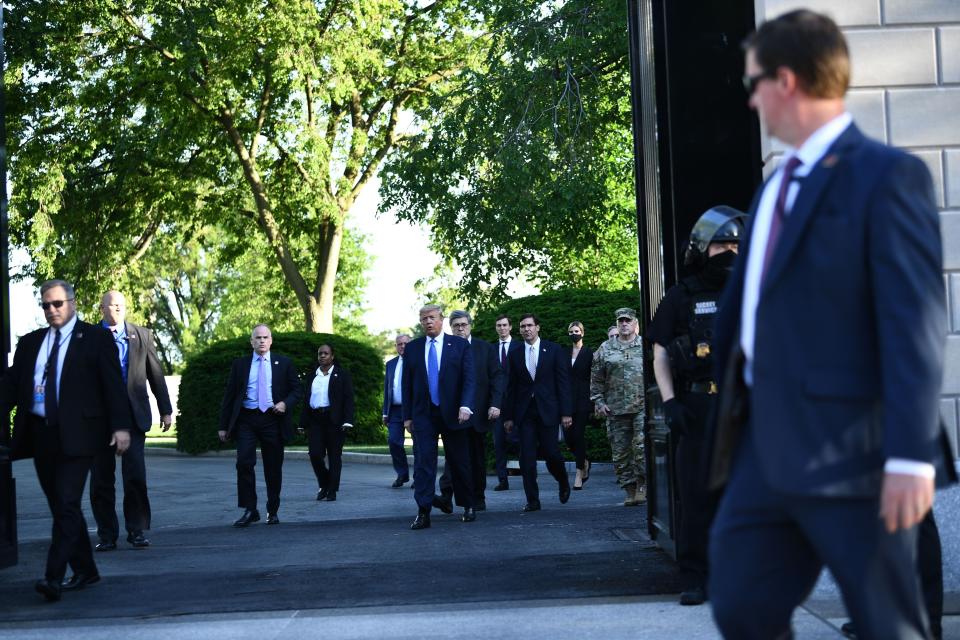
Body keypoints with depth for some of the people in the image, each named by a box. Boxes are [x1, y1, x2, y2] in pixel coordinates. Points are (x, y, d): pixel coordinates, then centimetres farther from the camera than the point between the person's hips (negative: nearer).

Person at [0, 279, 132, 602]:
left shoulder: (96, 338, 2)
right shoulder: (30, 343, 15)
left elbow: (113, 384, -3)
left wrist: (121, 426, -12)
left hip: (76, 434, -5)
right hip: (40, 434, 6)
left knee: (67, 505, -12)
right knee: (61, 507, 11)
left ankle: (54, 576, -16)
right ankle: (84, 571, 21)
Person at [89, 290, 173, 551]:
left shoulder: (142, 335, 10)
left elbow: (156, 374, 11)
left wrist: (166, 410, 9)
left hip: (133, 413, 0)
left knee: (135, 475, -6)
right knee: (101, 477, 4)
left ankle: (137, 530, 5)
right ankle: (107, 534, 13)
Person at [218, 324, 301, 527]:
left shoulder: (283, 363, 9)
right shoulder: (240, 364, 9)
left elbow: (296, 391, 10)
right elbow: (229, 396, 9)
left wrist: (285, 403, -11)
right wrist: (224, 425, 4)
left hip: (272, 419, 0)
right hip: (246, 419, 0)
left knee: (273, 468, 5)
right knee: (244, 463, -12)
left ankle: (272, 512, 19)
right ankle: (249, 510, -5)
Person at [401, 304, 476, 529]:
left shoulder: (460, 345, 2)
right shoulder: (412, 348, 8)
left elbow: (469, 379, -4)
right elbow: (407, 384, 9)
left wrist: (465, 406, -17)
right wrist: (407, 416, 5)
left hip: (453, 413, -1)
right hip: (423, 415, 1)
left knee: (459, 462, 7)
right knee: (423, 461, -7)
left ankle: (468, 506, 24)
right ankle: (423, 513, -9)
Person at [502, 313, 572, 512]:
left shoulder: (554, 350, 2)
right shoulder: (515, 355, 9)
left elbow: (563, 382, -1)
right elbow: (511, 387, 10)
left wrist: (566, 412, -7)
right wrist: (508, 416, 5)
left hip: (548, 410, -2)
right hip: (525, 412, 2)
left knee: (551, 453, -3)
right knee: (527, 458, -3)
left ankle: (564, 483, 27)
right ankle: (532, 501, 4)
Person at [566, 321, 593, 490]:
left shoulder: (589, 353, 1)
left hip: (583, 399, -4)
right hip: (567, 399, 4)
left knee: (579, 434, -8)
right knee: (568, 436, 0)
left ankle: (579, 474, -3)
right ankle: (584, 462, 25)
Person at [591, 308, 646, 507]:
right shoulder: (605, 349, 9)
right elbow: (596, 379, 11)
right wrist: (599, 402, 4)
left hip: (643, 406, -2)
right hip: (616, 409, 2)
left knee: (642, 446, -13)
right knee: (620, 451, 3)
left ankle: (642, 486, -2)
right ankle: (630, 491, 11)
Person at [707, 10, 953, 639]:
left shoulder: (888, 175, -9)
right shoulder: (778, 184, 17)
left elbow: (916, 321, -17)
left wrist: (911, 454, -22)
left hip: (848, 453, -8)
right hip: (766, 446, 8)